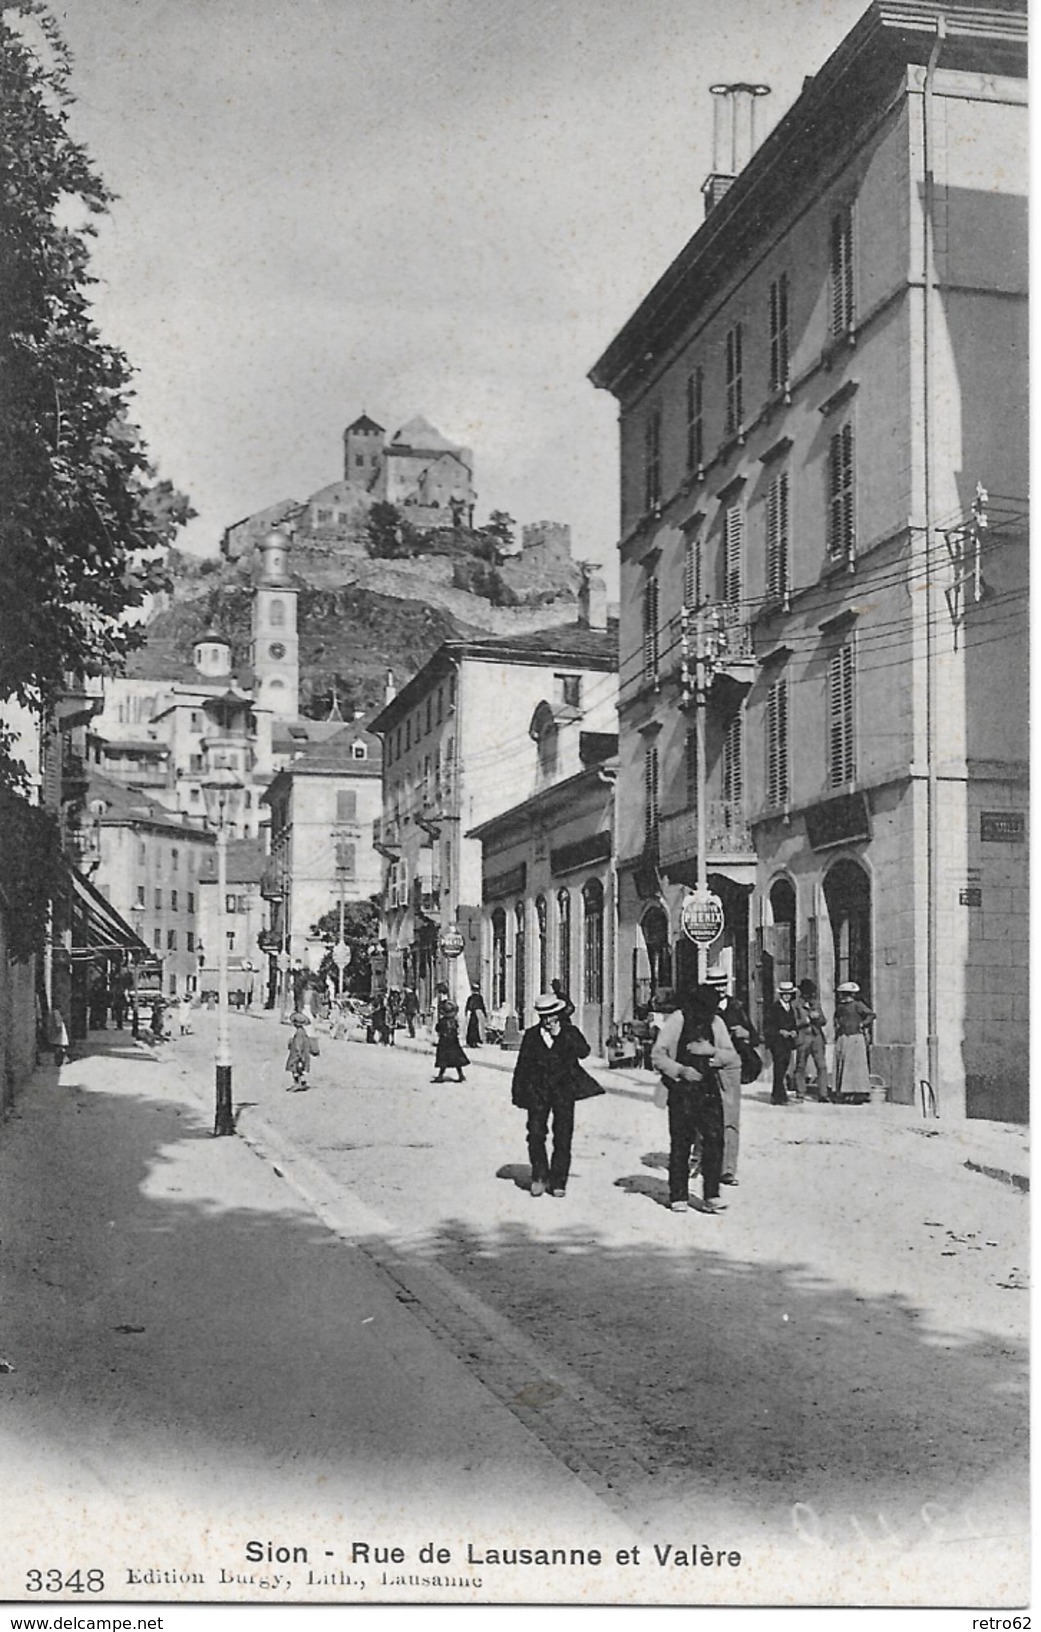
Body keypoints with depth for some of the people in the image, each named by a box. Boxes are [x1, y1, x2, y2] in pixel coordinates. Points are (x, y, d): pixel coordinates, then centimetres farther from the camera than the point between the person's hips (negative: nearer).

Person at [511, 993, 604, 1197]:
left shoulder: (570, 1032, 5)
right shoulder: (531, 1035, 7)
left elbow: (584, 1051, -13)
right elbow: (522, 1065, 10)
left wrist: (561, 1035, -17)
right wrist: (518, 1092, 7)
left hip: (564, 1090, -1)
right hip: (537, 1090, 1)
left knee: (563, 1137, -1)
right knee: (535, 1134, -7)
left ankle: (558, 1182, 8)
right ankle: (539, 1177, 9)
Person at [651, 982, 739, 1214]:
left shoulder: (716, 1023, 7)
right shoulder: (676, 1021, -3)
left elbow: (733, 1058, 6)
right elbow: (657, 1055, -3)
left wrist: (712, 1050, -11)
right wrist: (681, 1070, -16)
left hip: (709, 1089, 3)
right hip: (681, 1090, -3)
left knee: (714, 1139, -6)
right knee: (681, 1143, 0)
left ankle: (711, 1195, -1)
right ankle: (678, 1196, 10)